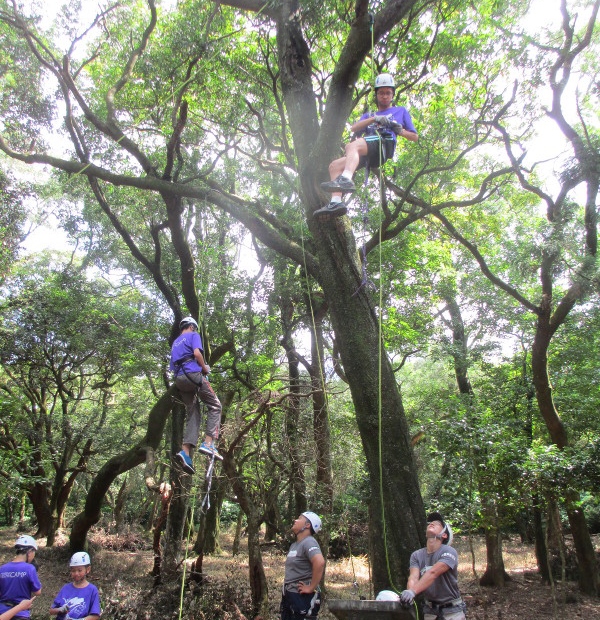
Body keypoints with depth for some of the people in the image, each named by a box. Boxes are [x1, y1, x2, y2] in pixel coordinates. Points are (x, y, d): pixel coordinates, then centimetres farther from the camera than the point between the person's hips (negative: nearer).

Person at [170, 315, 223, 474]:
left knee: (193, 414, 7)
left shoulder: (175, 343, 29)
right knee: (215, 406, 0)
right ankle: (208, 442, -16)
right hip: (193, 374, -7)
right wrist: (205, 368, 1)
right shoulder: (193, 335, 7)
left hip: (179, 379, 7)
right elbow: (197, 353, -12)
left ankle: (186, 451, -10)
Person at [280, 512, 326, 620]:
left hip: (302, 597, -9)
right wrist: (286, 584, 12)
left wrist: (311, 588, -26)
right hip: (289, 595, 9)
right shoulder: (294, 545, 13)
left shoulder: (308, 542, -16)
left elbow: (320, 562, -33)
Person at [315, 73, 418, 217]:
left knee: (352, 146, -34)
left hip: (385, 143, -6)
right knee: (335, 165, -12)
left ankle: (346, 179, -61)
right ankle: (336, 202, -26)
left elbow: (415, 137, 23)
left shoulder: (401, 111, 29)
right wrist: (375, 119, -2)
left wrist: (400, 131, 2)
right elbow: (353, 129, 13)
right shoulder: (369, 115, 36)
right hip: (367, 154, 6)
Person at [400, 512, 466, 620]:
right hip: (430, 610, 3)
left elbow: (433, 573, -31)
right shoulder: (416, 555, -1)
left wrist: (413, 592, -43)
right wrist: (408, 594, -39)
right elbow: (413, 578, -17)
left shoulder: (449, 552, -15)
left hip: (452, 611, -3)